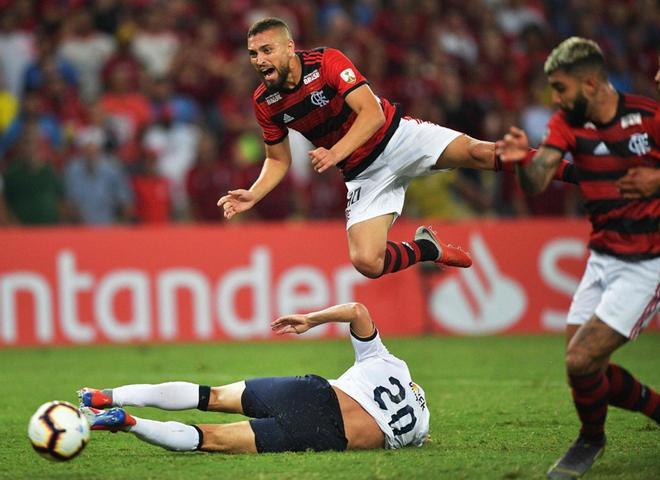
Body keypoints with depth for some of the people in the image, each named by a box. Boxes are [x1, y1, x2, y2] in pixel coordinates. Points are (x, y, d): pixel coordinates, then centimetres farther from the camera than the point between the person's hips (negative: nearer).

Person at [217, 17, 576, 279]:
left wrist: (336, 153, -34)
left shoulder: (326, 61, -17)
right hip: (362, 174, 3)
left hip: (397, 137, -3)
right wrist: (253, 195, -8)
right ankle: (427, 248, 12)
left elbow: (372, 113, -23)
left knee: (479, 153, -26)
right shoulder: (265, 102, -4)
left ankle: (567, 170, -11)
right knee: (365, 262, -17)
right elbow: (278, 160, 10)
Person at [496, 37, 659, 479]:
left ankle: (592, 439, 14)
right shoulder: (568, 123, 0)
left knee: (581, 360, -13)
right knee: (588, 371, 5)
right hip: (602, 258, 6)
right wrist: (522, 160, -34)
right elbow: (537, 182, -14)